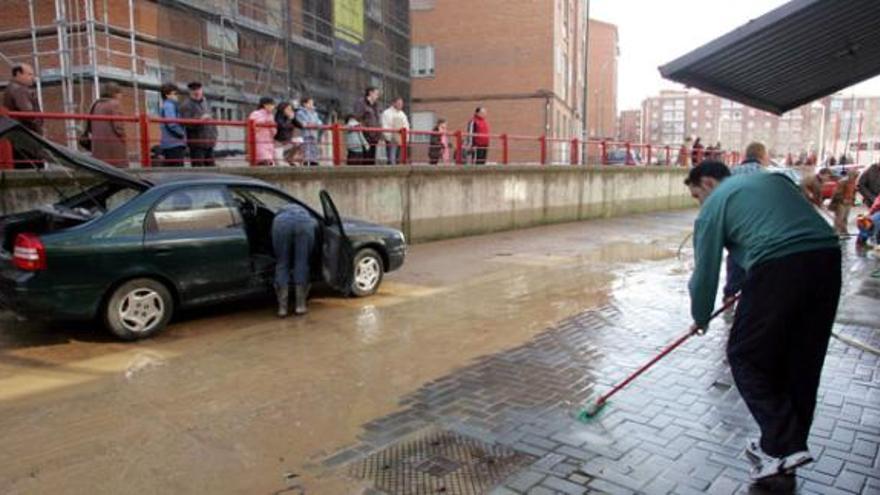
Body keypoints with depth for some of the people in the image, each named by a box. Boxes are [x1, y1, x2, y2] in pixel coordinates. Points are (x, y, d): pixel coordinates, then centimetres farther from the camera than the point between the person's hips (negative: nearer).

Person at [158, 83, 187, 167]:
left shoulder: (165, 106, 21)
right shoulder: (169, 106, -10)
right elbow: (171, 123, -21)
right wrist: (182, 134, -8)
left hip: (167, 144, 10)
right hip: (174, 143, -10)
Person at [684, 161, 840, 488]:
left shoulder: (714, 204, 10)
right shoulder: (772, 178, 28)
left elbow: (705, 272, 9)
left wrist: (700, 318, 26)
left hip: (779, 267, -7)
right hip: (827, 256, 7)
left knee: (746, 357, 8)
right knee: (802, 362, 15)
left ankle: (783, 446, 2)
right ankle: (785, 449, 25)